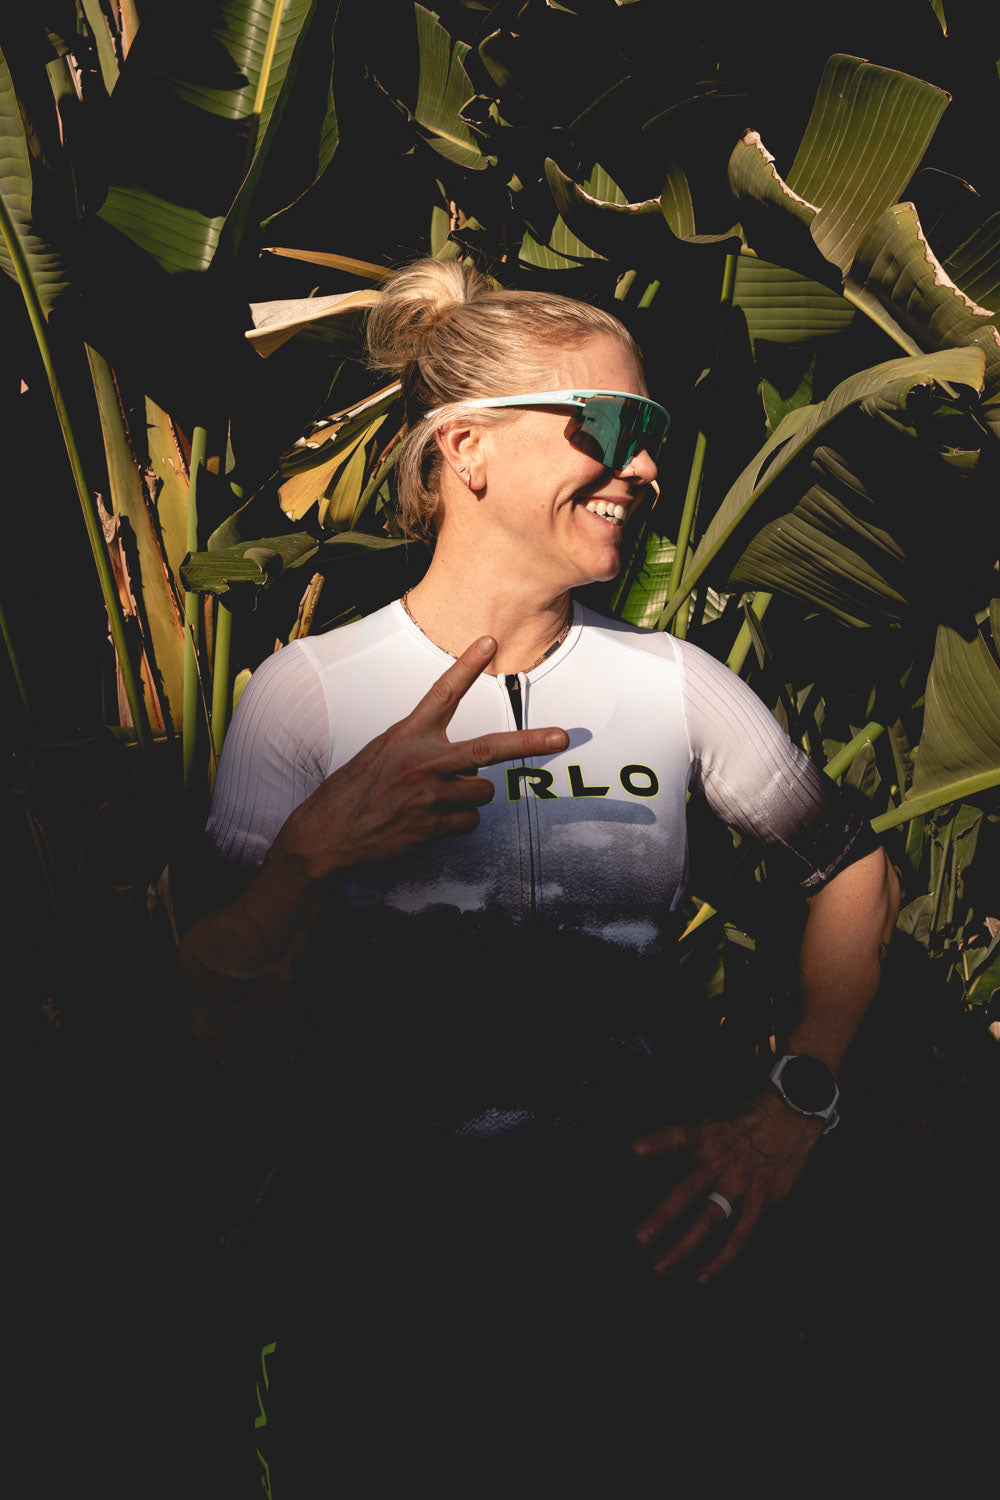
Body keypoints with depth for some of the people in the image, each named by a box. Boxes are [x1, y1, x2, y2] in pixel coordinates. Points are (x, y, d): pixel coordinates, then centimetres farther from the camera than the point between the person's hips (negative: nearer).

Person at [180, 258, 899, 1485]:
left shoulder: (673, 684, 4)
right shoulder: (307, 692, -2)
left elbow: (854, 868, 13)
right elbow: (205, 1019, -5)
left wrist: (795, 1106, -1)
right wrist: (314, 849, -24)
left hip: (653, 1193, 2)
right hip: (396, 1208, -1)